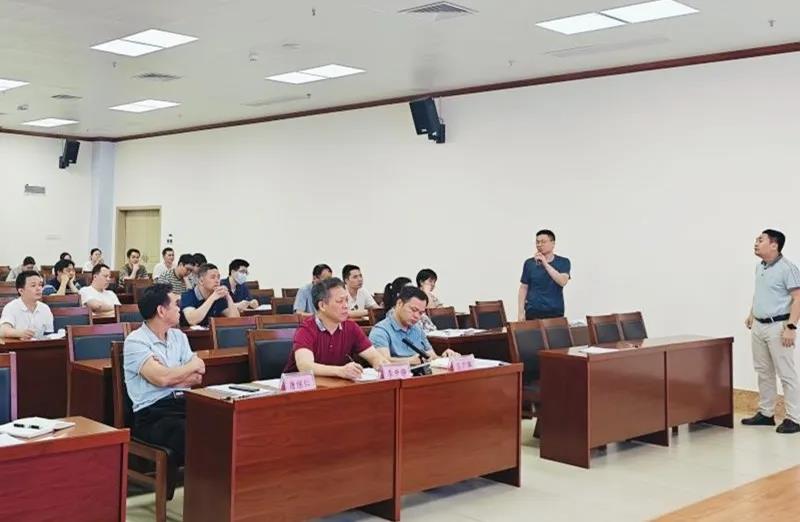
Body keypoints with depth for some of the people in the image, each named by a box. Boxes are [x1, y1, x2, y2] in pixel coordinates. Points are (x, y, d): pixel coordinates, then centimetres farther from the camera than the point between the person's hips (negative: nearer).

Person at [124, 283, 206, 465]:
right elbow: (162, 378, -15)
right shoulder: (135, 341, -2)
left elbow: (198, 377, 9)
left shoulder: (178, 336, 18)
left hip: (185, 403, 6)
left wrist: (171, 376, -10)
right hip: (152, 413, -6)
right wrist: (193, 365, 1)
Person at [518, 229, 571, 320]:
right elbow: (523, 288, 8)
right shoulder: (529, 263, 4)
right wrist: (521, 311, 1)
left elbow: (562, 282, -15)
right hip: (533, 312, 0)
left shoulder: (563, 262, 1)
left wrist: (545, 264, -19)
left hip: (555, 312, 0)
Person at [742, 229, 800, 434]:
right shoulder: (759, 267, 11)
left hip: (778, 327, -8)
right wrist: (751, 314, 21)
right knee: (763, 372, 14)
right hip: (758, 326, 8)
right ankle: (766, 413, 23)